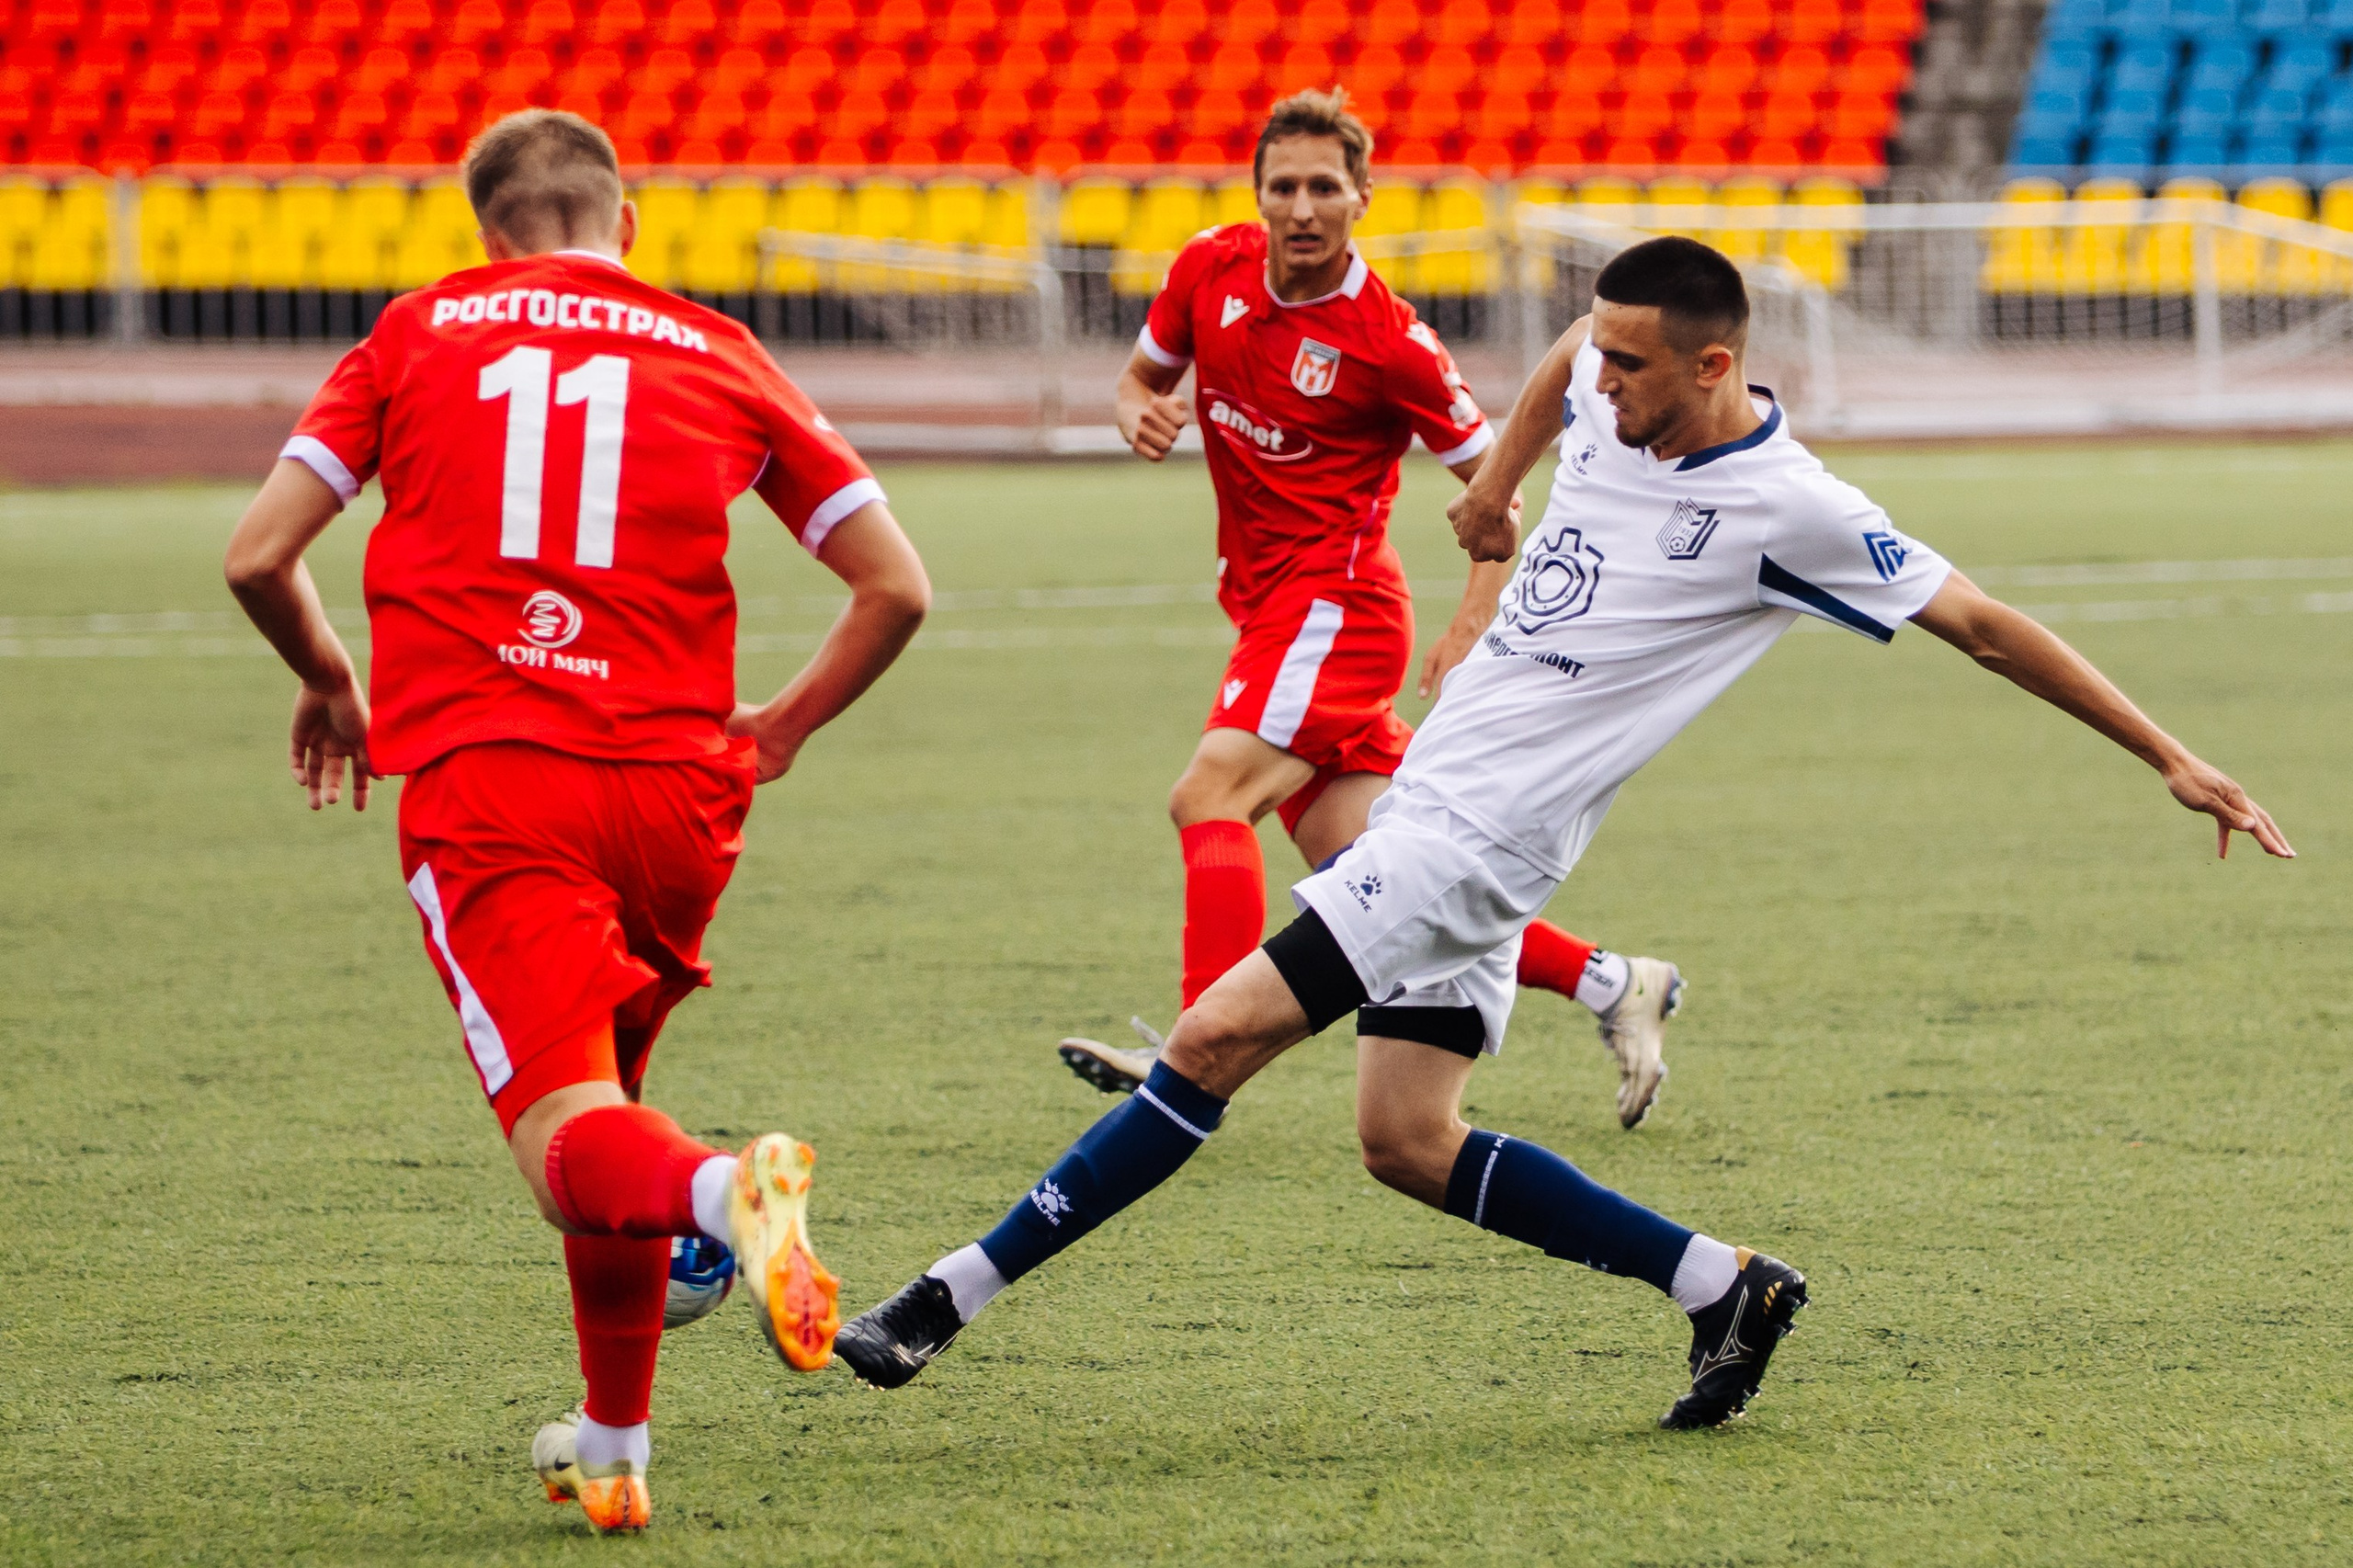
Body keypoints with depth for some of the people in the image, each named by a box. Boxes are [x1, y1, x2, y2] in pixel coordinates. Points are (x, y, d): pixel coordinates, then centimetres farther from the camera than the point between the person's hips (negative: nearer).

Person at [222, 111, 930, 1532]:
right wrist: (784, 727, 27)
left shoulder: (418, 333, 11)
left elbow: (259, 556, 6)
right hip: (675, 788, 3)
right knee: (607, 1104, 24)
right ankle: (614, 1448, 25)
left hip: (481, 777, -3)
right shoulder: (718, 355, 14)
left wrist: (331, 682, 26)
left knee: (569, 1145, -11)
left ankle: (727, 1189, -44)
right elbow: (897, 586, 11)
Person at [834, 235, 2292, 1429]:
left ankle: (958, 1296, -9)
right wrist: (1497, 482, 33)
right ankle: (1723, 1285, 13)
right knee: (1409, 1142, 8)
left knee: (1218, 1040, -12)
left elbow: (1982, 624, -9)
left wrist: (2172, 757, -8)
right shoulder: (1608, 395, 4)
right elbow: (1563, 359, 30)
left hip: (1479, 832, -9)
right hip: (1437, 810, 9)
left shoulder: (1789, 511, -15)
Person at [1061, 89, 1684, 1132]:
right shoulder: (1211, 270, 2)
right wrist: (1141, 415, -6)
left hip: (1336, 603, -7)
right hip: (1270, 606, 7)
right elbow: (1142, 374, 19)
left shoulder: (1387, 342, -14)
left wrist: (1472, 631, -16)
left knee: (1209, 796, -24)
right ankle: (1611, 984, 12)